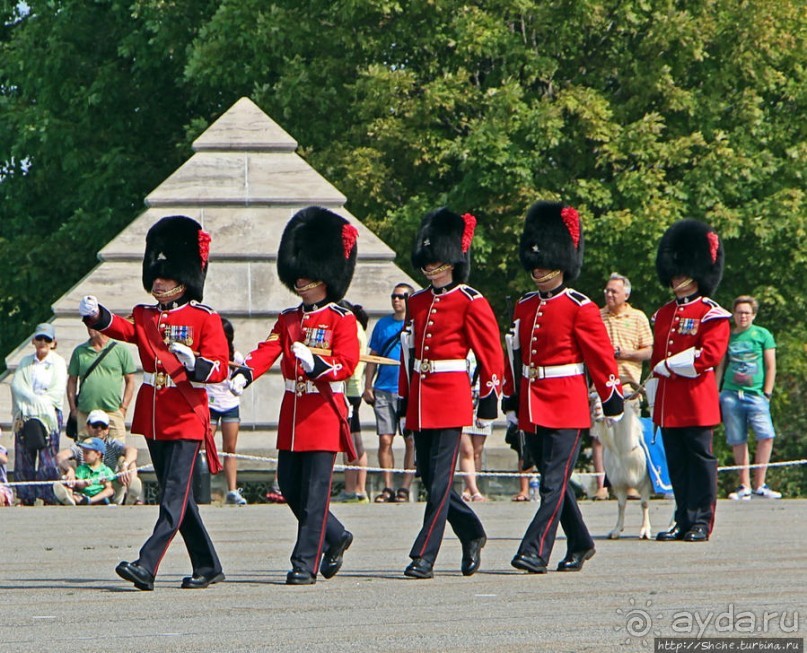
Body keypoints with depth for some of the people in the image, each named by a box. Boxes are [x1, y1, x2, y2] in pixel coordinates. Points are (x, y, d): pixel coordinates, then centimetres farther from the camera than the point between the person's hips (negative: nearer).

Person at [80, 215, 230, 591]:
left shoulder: (204, 318, -2)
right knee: (176, 494, 10)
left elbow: (220, 369, -8)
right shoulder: (145, 316, 12)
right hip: (153, 416, 6)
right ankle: (207, 566, 19)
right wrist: (96, 316, -30)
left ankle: (146, 566, -21)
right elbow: (123, 329, -9)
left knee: (175, 493, -12)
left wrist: (193, 362, -29)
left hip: (186, 416, -6)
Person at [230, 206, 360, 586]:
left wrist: (316, 363, -32)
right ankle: (336, 538, 29)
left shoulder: (341, 319, -3)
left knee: (314, 491, -7)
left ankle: (305, 564, -6)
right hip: (292, 411, 7)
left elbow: (346, 364, -14)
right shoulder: (288, 319, 14)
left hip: (324, 412, -6)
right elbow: (268, 350, 0)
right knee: (290, 489, 8)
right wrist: (244, 374, -20)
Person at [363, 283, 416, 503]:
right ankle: (388, 488, 4)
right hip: (383, 392, 3)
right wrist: (367, 387, 8)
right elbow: (373, 358, 15)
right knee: (385, 440, -1)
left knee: (411, 441, 0)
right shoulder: (383, 324, 12)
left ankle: (405, 488, 5)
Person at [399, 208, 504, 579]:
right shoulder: (418, 302, 14)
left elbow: (491, 354, -4)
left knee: (440, 480, -8)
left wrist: (489, 401, -6)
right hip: (421, 397, 7)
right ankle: (472, 535, 29)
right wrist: (403, 399, 15)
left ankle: (424, 557, -8)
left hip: (450, 397, -7)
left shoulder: (471, 303, -4)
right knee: (429, 478, 10)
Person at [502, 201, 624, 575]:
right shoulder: (524, 307, 12)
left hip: (567, 407, -7)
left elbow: (602, 357, -5)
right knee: (554, 482, 12)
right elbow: (515, 357, 16)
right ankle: (580, 544, 25)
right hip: (532, 409, 7)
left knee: (554, 482, -11)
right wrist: (511, 402, 17)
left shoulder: (580, 309, -6)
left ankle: (535, 551, -16)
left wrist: (612, 401, -5)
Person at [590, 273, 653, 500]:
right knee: (598, 436, -3)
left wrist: (626, 353, -10)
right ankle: (601, 485, -1)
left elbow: (649, 352, 6)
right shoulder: (596, 316, 10)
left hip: (628, 381, -1)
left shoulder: (638, 318, 8)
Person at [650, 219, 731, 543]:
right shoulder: (663, 315, 16)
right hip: (668, 402, 6)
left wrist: (668, 365, -12)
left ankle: (701, 521, 0)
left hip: (697, 401, -6)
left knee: (700, 459, -2)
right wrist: (654, 398, 14)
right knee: (676, 464, 6)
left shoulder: (712, 315, -4)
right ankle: (684, 520, 10)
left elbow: (708, 356, -15)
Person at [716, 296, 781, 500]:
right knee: (738, 441, 2)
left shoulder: (763, 335, 7)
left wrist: (767, 393, -2)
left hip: (755, 394, -2)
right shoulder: (728, 337, 13)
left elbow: (771, 366, 6)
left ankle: (759, 485, -8)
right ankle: (744, 486, 10)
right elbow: (720, 367, 19)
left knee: (766, 436, -16)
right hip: (731, 395, 2)